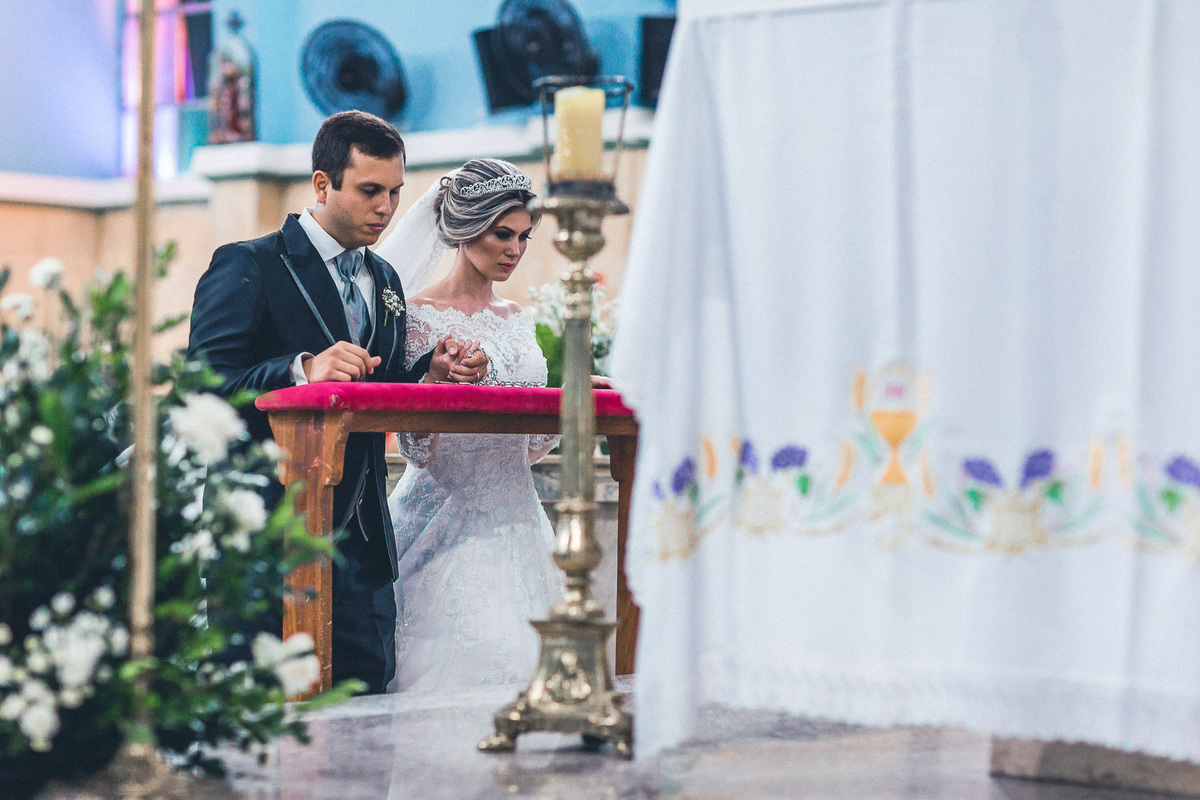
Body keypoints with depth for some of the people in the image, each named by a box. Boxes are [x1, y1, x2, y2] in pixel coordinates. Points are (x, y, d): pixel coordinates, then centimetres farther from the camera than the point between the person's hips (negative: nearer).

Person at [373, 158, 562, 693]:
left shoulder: (518, 318, 14)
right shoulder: (422, 317, -6)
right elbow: (416, 448, -10)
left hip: (514, 521, 6)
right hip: (450, 519, -6)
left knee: (518, 658, 2)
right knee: (455, 658, -14)